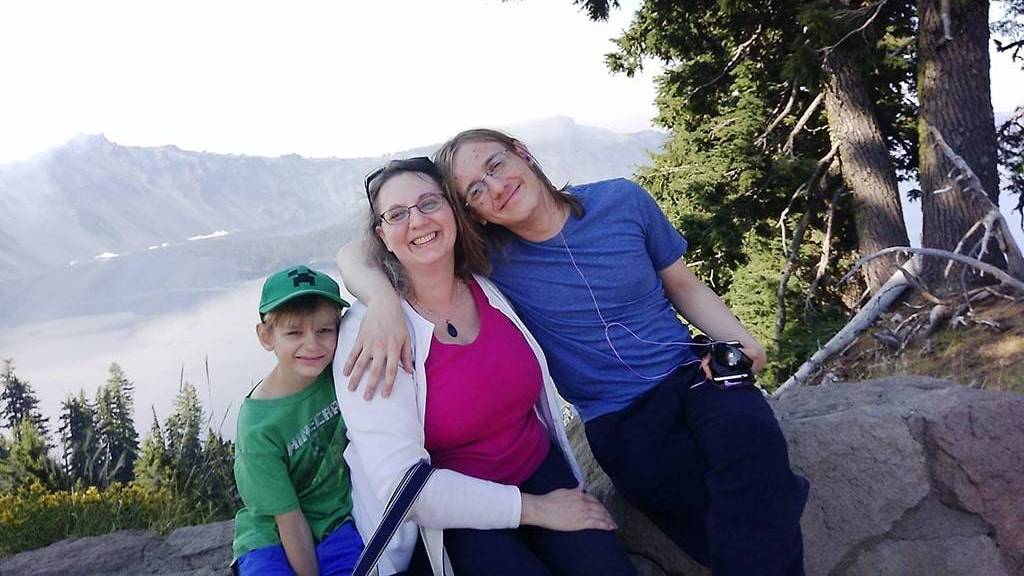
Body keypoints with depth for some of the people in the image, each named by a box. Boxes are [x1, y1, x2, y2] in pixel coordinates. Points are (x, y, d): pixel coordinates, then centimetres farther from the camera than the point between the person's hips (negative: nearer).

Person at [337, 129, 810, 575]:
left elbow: (683, 286, 12)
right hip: (619, 421, -2)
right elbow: (354, 253, -8)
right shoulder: (488, 255, -7)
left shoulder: (622, 201, -1)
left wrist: (739, 339, -6)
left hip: (691, 374, 2)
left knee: (749, 442, -32)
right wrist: (383, 302, -31)